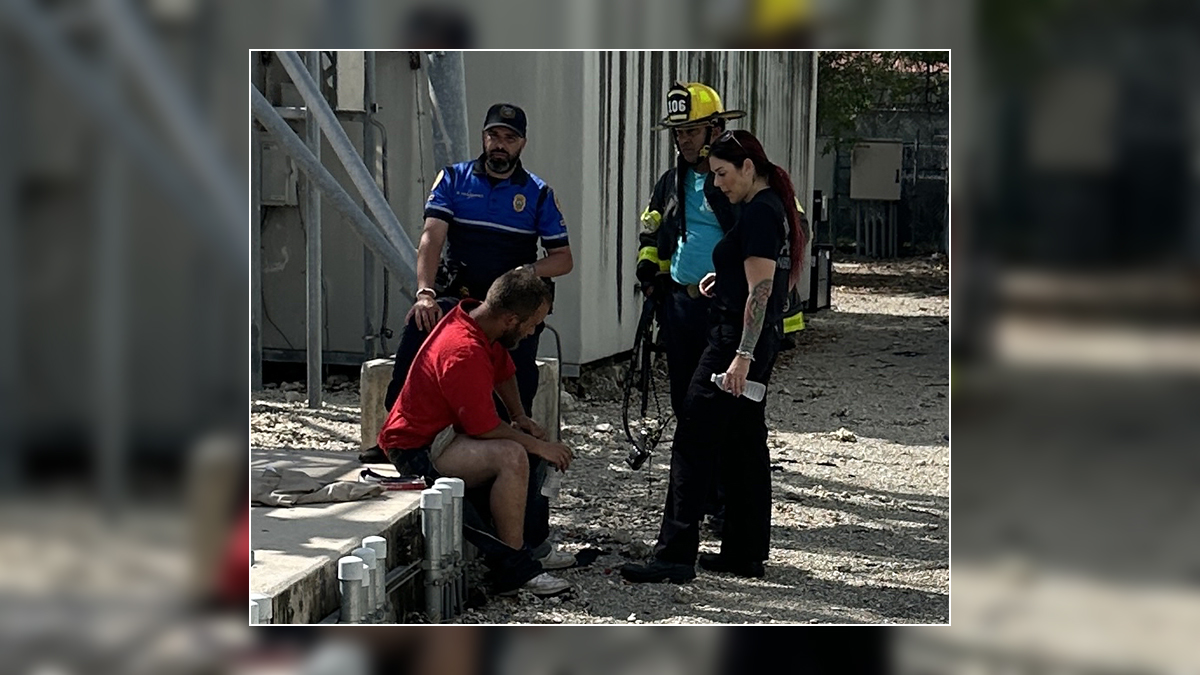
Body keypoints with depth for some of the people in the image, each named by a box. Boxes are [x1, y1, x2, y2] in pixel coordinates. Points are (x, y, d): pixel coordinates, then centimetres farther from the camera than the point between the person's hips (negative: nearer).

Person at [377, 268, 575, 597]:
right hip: (416, 450, -11)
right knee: (512, 456, -31)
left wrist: (521, 418, 7)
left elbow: (504, 370, 19)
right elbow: (485, 428, -24)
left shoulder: (475, 316, 0)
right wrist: (538, 445, -13)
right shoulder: (465, 353, -30)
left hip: (444, 432, 11)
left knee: (537, 449, 7)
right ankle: (513, 569, -23)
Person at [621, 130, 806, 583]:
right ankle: (746, 554, 17)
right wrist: (725, 279, 12)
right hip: (762, 341, 11)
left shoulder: (759, 213, -15)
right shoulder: (774, 206, 15)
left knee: (694, 443, -9)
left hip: (737, 338, -11)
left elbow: (760, 291, -21)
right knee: (745, 445, 13)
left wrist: (742, 356, -24)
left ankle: (675, 556, -10)